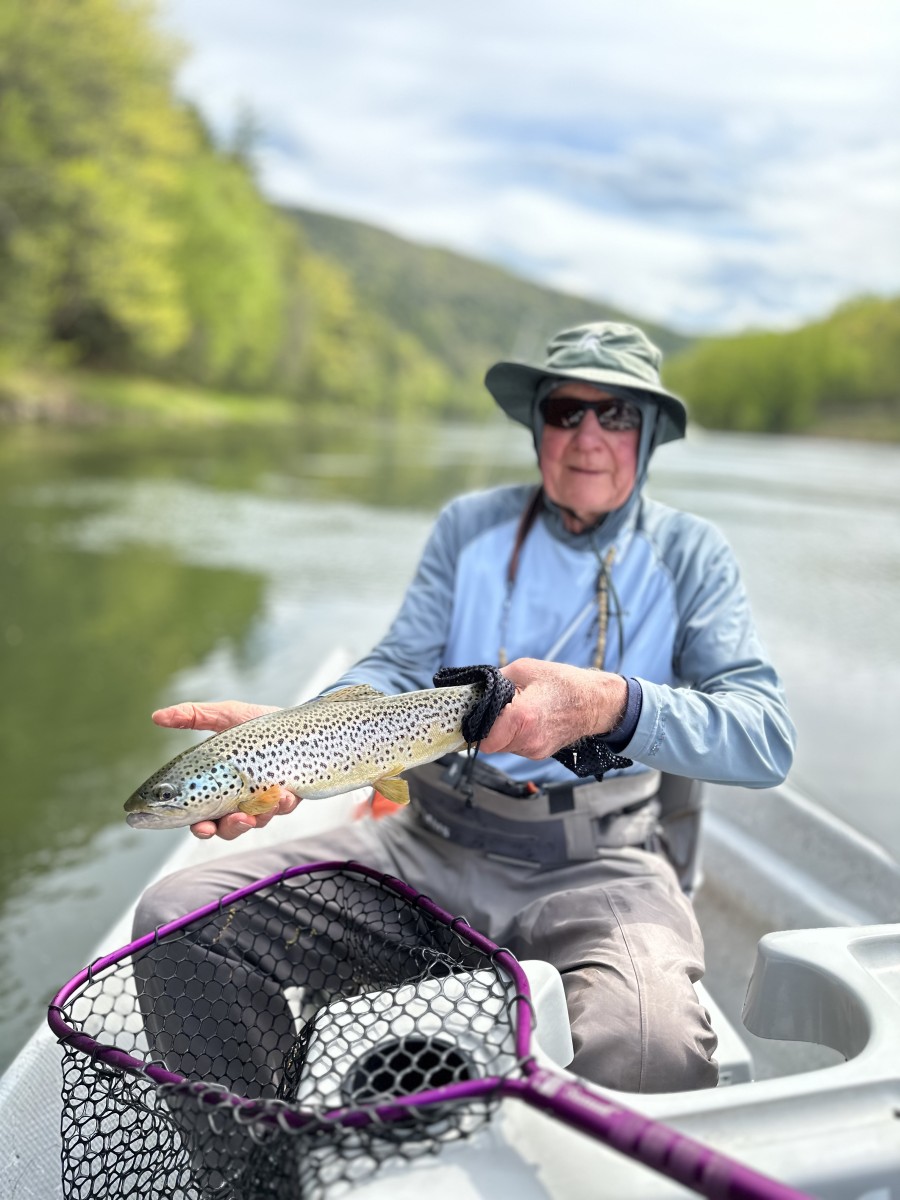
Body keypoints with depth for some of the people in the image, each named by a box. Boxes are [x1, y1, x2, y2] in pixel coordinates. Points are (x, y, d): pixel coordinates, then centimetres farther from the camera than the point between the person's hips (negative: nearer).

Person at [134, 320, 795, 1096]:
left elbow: (767, 737, -11)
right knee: (174, 913, -14)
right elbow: (397, 670, -1)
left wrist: (609, 706, -31)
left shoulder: (689, 555, 1)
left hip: (597, 865, -2)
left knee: (650, 1044, -35)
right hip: (431, 842, 3)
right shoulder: (471, 525, 8)